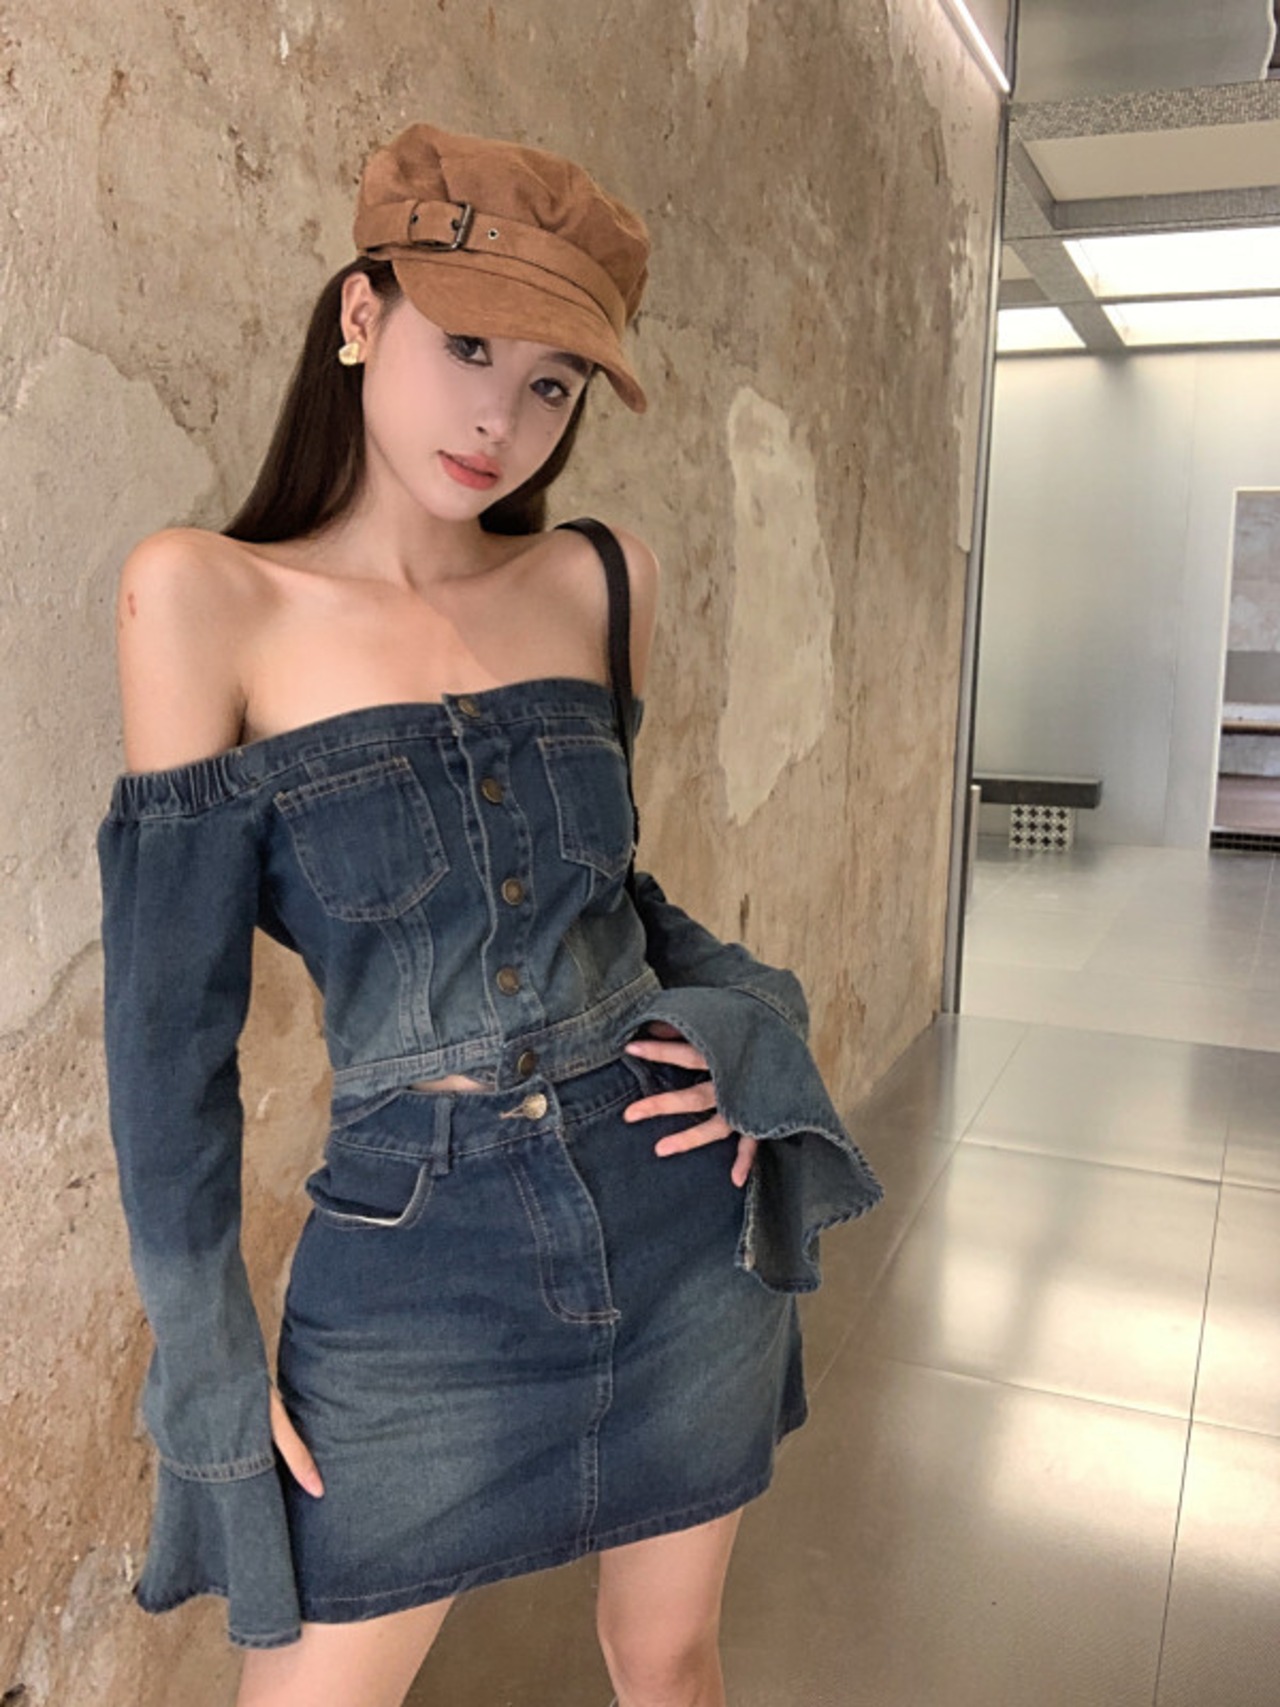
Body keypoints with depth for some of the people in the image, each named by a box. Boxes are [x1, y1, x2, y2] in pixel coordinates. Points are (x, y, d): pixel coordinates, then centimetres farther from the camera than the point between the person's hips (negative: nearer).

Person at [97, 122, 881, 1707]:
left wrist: (737, 1011, -3)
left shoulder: (600, 584, 0)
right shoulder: (205, 595, -10)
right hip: (414, 1265, -3)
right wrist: (202, 1353, -5)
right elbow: (171, 1007, -8)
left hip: (679, 1216, 4)